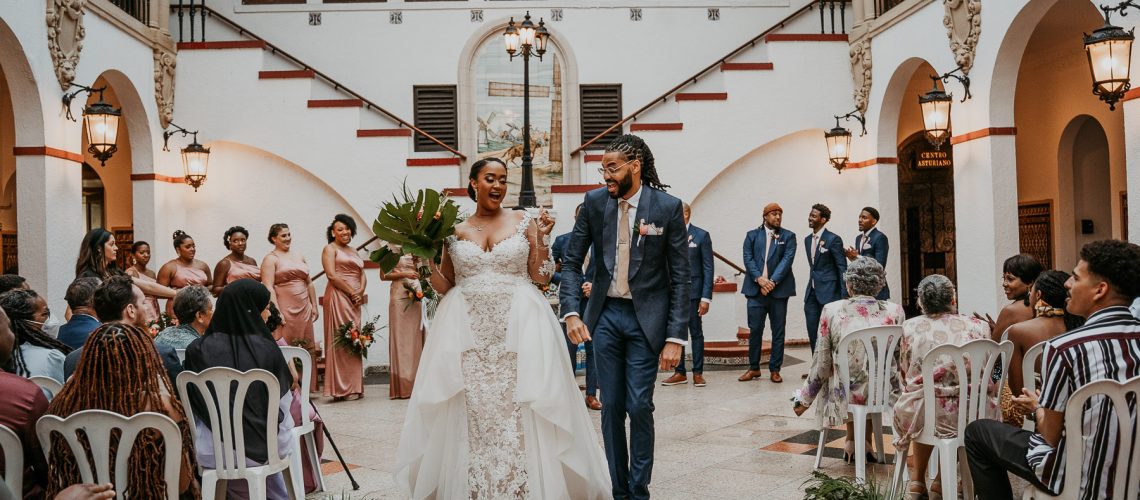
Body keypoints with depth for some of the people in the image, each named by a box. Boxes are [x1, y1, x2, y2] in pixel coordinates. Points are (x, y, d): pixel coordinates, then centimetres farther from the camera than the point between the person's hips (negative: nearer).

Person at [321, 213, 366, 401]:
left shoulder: (353, 251, 23)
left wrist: (361, 291, -4)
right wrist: (352, 293, -11)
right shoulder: (330, 249, 1)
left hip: (355, 300, 7)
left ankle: (353, 387, 11)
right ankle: (341, 388, -5)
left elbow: (362, 275, 16)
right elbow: (332, 275, -11)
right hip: (338, 298, -7)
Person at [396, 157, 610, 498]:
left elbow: (542, 277, 3)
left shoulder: (524, 221, 5)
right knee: (473, 414, 3)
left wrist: (543, 238, -10)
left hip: (518, 328, -1)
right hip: (467, 331, 1)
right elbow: (445, 287, 11)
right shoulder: (455, 231, 9)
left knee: (518, 412, -2)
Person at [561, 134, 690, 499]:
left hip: (645, 318, -3)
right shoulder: (595, 202, 0)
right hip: (606, 315, 3)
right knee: (611, 407, 8)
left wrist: (675, 337, -12)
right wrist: (572, 312, -10)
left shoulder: (668, 207, -9)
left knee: (640, 407, -2)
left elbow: (681, 277, -7)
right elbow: (572, 261, 4)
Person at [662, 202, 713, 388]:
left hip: (692, 291, -4)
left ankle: (698, 373, 12)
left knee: (696, 332, 4)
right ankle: (679, 372, 15)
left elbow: (708, 268, -5)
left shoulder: (701, 236, -3)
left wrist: (706, 298, -11)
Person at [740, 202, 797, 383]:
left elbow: (787, 259, -5)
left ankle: (775, 369, 10)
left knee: (778, 331, 3)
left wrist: (773, 281, -16)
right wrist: (759, 279, -14)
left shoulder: (788, 236, 7)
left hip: (778, 289, 0)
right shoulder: (752, 235, 11)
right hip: (755, 288, 0)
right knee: (755, 329, 1)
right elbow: (748, 259, 1)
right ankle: (754, 368, 12)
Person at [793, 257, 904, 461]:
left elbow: (821, 364, -4)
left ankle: (852, 441, 38)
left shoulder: (832, 311, -9)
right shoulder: (895, 311, -6)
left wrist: (805, 399, 10)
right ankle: (865, 442, 39)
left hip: (847, 396, -1)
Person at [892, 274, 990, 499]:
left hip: (921, 416, 0)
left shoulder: (910, 327, -1)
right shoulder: (978, 327, 1)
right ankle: (941, 482, 37)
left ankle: (917, 481, 38)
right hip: (969, 416, 0)